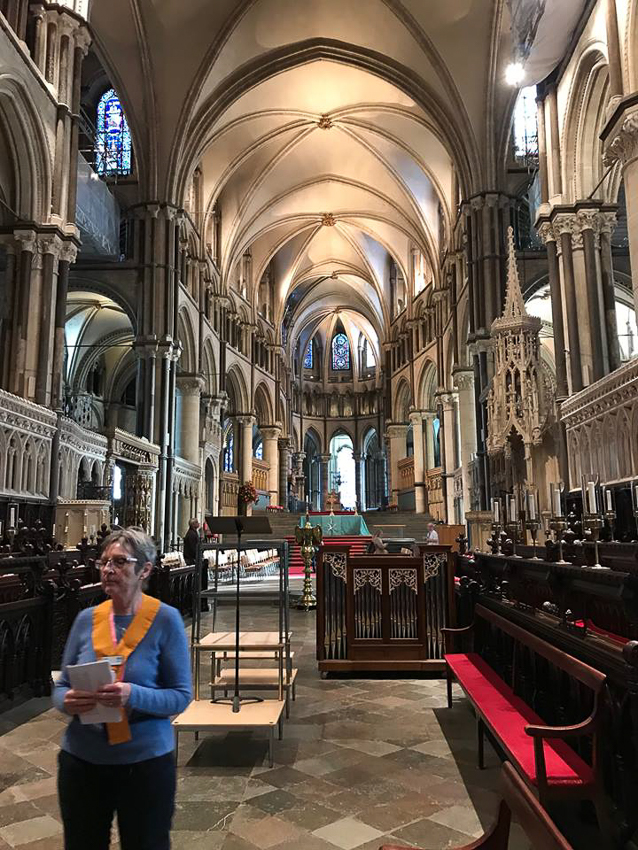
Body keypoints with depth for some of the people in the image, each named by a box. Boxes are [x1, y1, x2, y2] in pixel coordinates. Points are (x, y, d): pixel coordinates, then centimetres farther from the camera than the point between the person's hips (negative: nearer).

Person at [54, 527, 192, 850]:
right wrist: (67, 701, -16)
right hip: (81, 760, 4)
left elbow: (181, 695, -11)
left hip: (146, 761, -3)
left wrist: (134, 696, -28)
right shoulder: (86, 619, -1)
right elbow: (61, 686, 7)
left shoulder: (165, 619, -12)